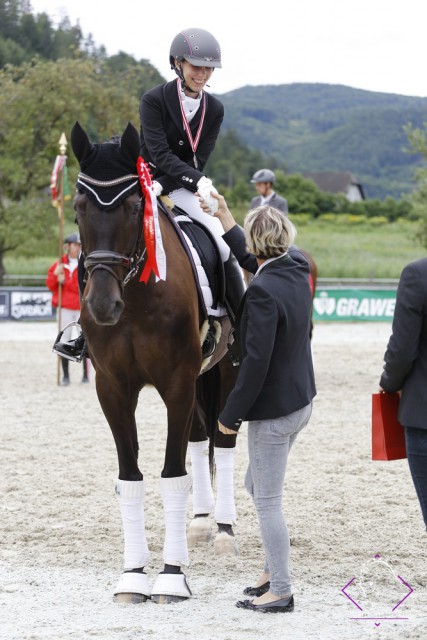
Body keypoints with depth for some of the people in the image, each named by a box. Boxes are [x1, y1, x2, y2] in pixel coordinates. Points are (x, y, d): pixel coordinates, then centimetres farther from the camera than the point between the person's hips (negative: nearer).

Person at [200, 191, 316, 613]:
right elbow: (252, 261, 26)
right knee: (258, 485, 24)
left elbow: (256, 363, -25)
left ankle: (280, 591, 9)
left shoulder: (263, 292, -24)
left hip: (272, 409, -9)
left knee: (268, 501, 1)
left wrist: (231, 415, -16)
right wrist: (224, 218, 30)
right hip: (301, 400, 10)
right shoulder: (296, 272, 3)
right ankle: (274, 570, 32)